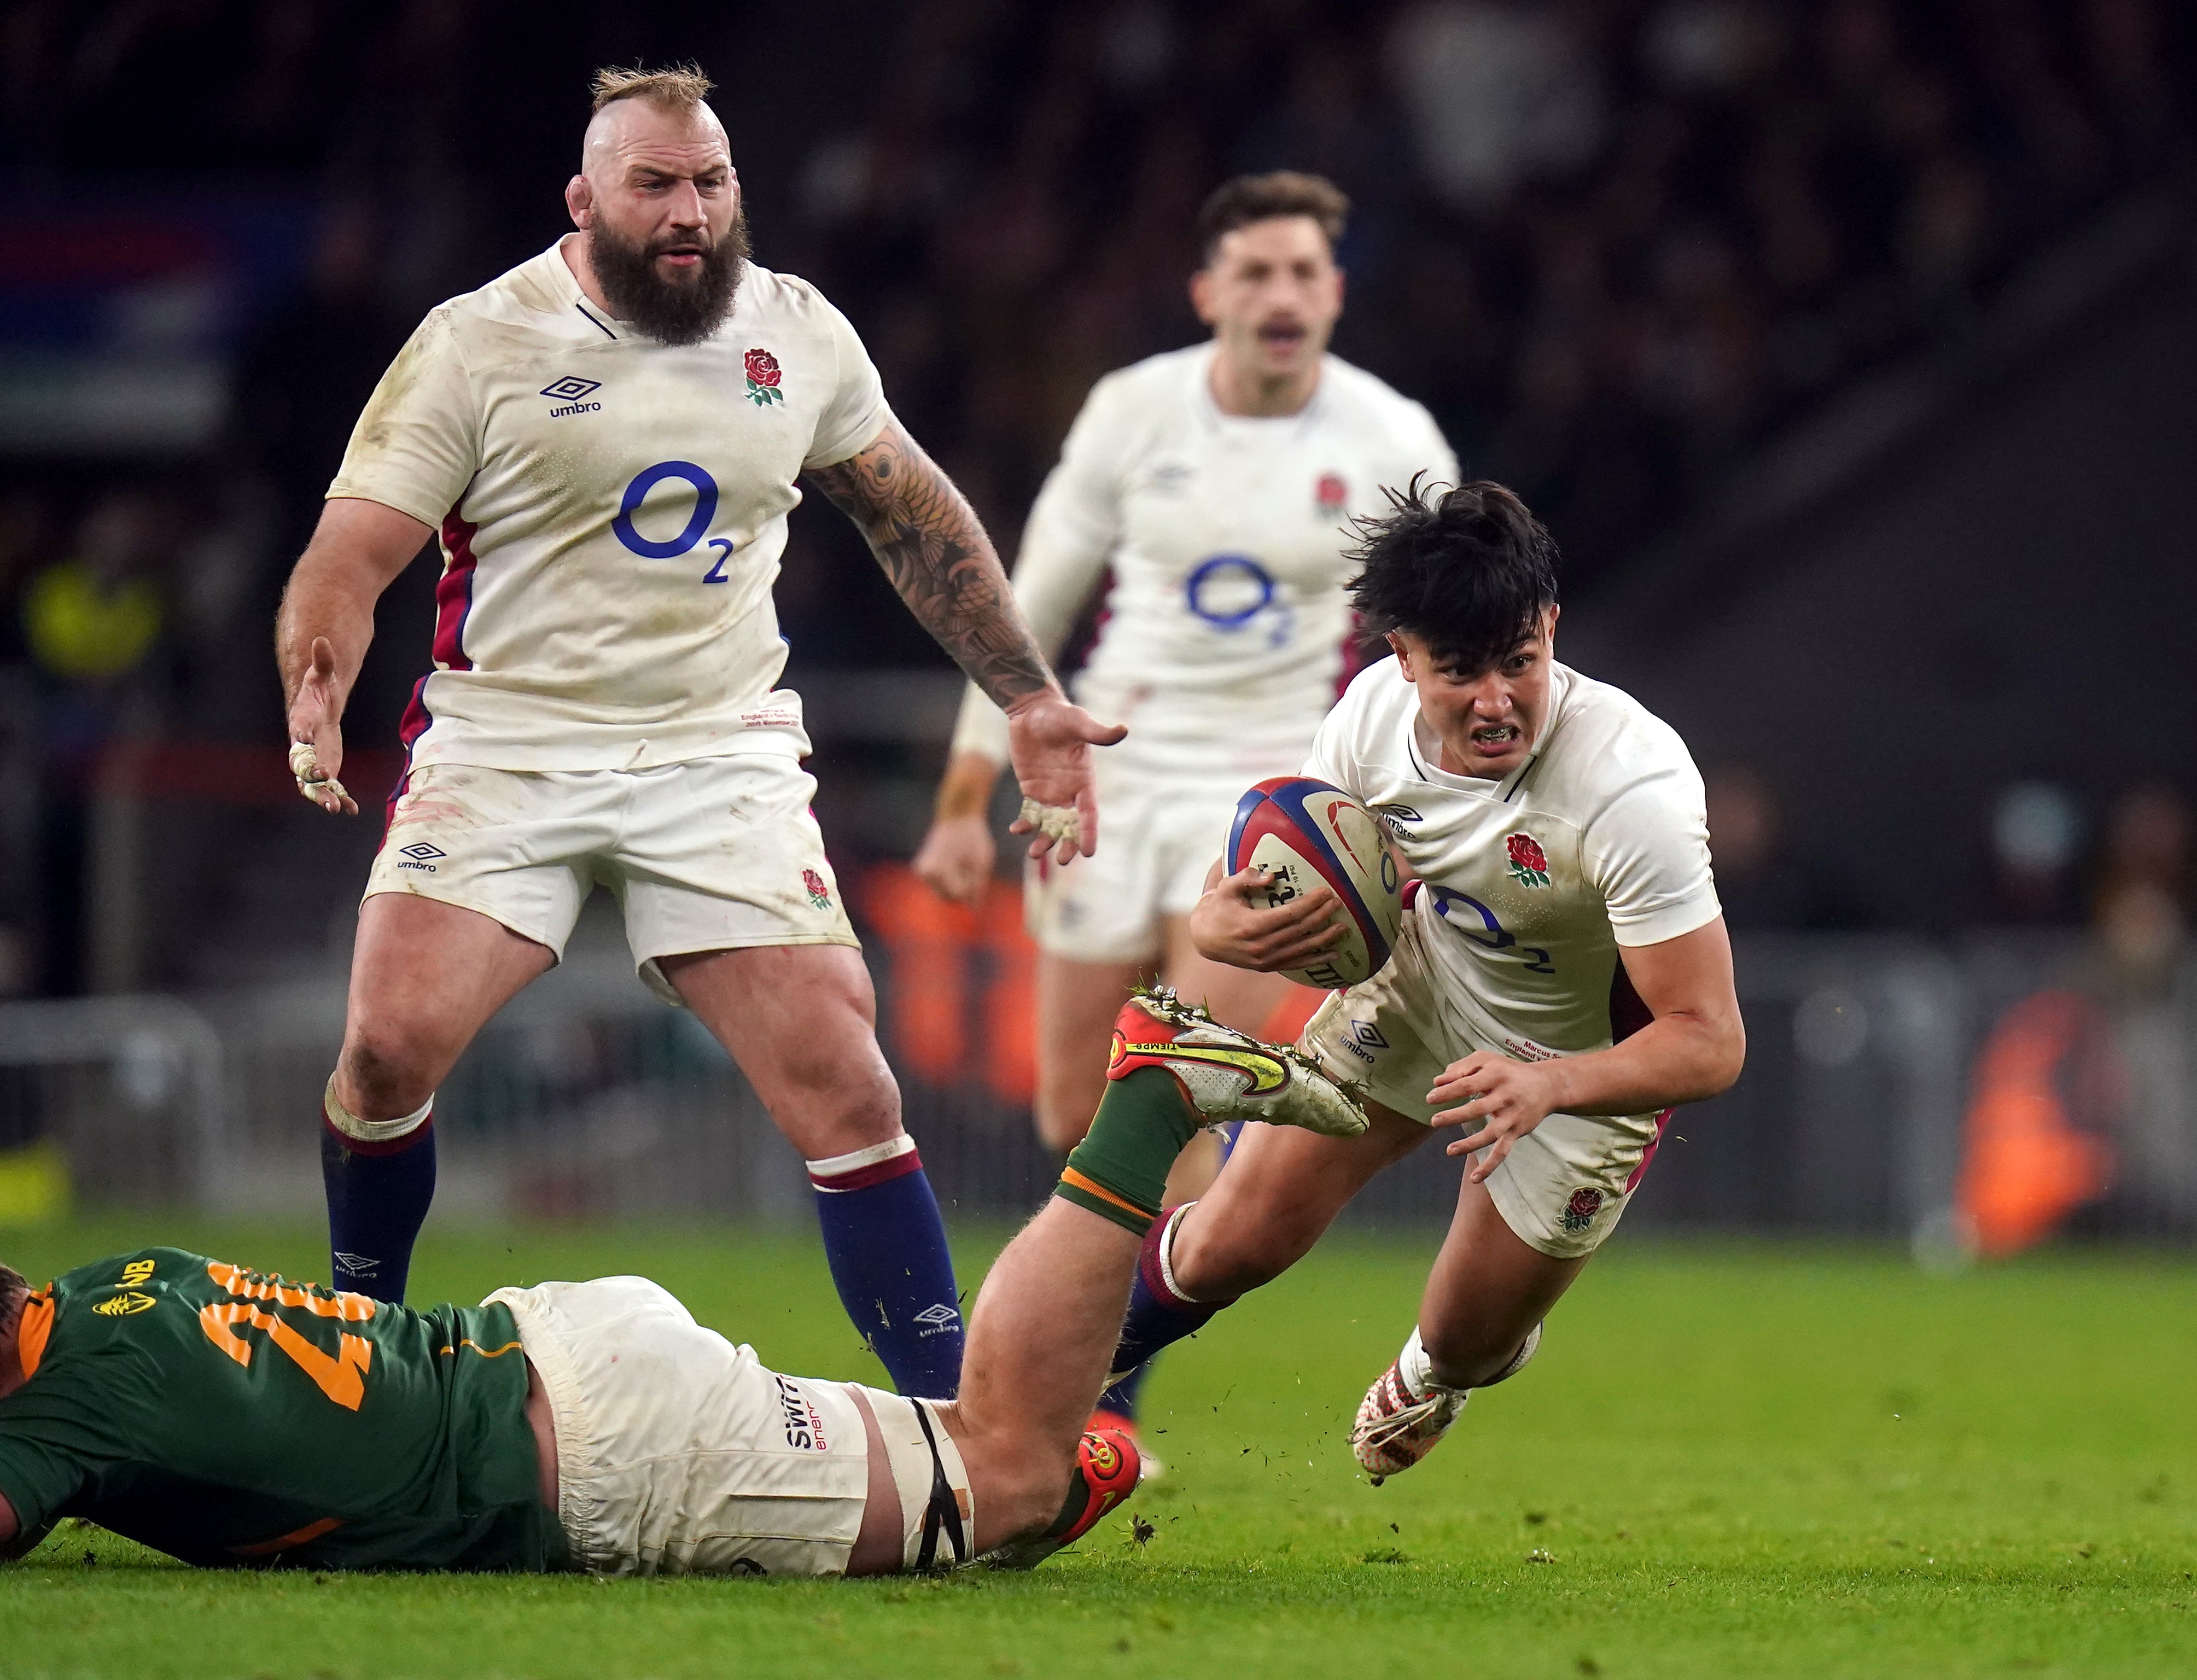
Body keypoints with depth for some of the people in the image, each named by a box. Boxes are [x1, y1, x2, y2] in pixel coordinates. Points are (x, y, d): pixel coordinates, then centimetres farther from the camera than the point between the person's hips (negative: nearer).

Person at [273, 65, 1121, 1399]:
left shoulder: (800, 334, 5)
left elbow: (915, 516, 20)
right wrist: (316, 701, -29)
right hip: (505, 746, -2)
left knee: (846, 1086, -9)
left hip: (723, 756, 2)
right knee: (391, 1044, -18)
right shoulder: (479, 345, -6)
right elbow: (353, 555, -9)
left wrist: (1030, 699, 16)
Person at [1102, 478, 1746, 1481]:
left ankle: (1434, 1377, 45)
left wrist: (1546, 1085, -54)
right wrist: (1222, 923, -34)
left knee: (1463, 1348, 4)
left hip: (1590, 1056, -3)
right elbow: (1276, 888, -8)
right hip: (1421, 995, 3)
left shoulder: (1633, 788, -39)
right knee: (1231, 1244, -3)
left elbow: (1709, 1042, -37)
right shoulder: (1375, 712, -23)